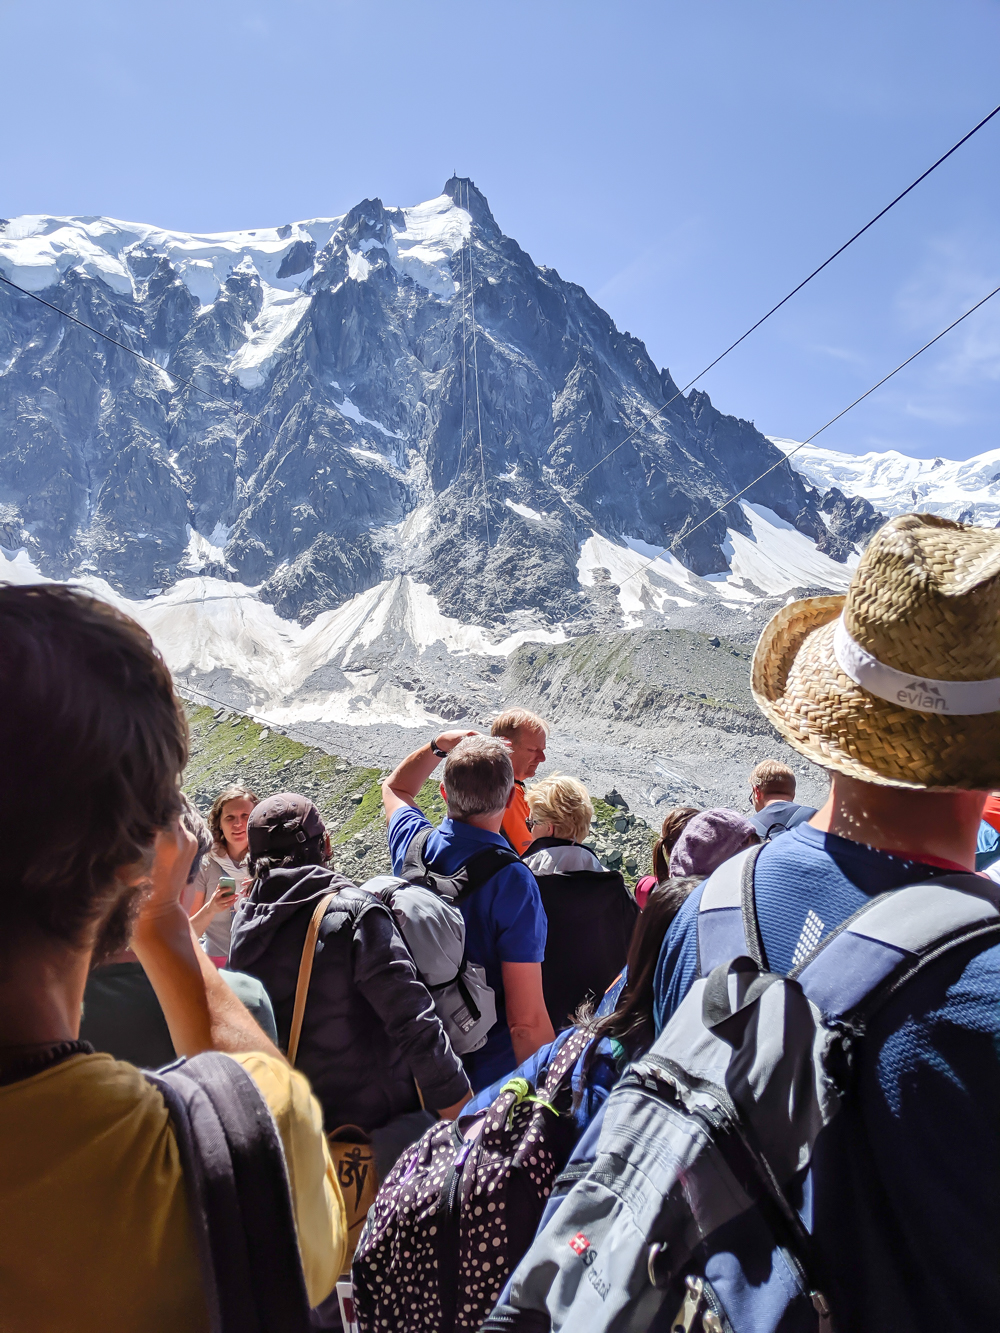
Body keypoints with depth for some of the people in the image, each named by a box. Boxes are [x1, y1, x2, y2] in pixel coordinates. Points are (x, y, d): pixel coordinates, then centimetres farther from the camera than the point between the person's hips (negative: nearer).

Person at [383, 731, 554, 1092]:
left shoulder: (413, 845, -11)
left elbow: (394, 787, 15)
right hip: (491, 1073, -5)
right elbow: (527, 1021, -26)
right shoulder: (513, 882, -28)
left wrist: (437, 746, 6)